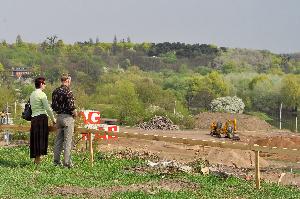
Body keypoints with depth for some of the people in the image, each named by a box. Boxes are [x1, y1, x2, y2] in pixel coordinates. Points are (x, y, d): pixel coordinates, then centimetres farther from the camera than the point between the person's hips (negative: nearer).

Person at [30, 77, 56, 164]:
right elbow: (47, 108, -12)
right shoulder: (42, 94, -9)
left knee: (35, 139, 9)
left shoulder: (32, 94, 15)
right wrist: (53, 119, -2)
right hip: (41, 117, -8)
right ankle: (38, 158, -6)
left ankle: (36, 158, 12)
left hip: (34, 117, 8)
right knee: (41, 138, -4)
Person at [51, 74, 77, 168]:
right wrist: (75, 113, -2)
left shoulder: (55, 91, 8)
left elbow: (53, 106, 9)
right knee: (68, 140, -4)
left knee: (58, 139, 12)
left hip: (59, 116, 7)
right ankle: (67, 162, -4)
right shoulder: (68, 91, -15)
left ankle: (56, 160, 13)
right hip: (67, 117, -7)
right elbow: (71, 106, -19)